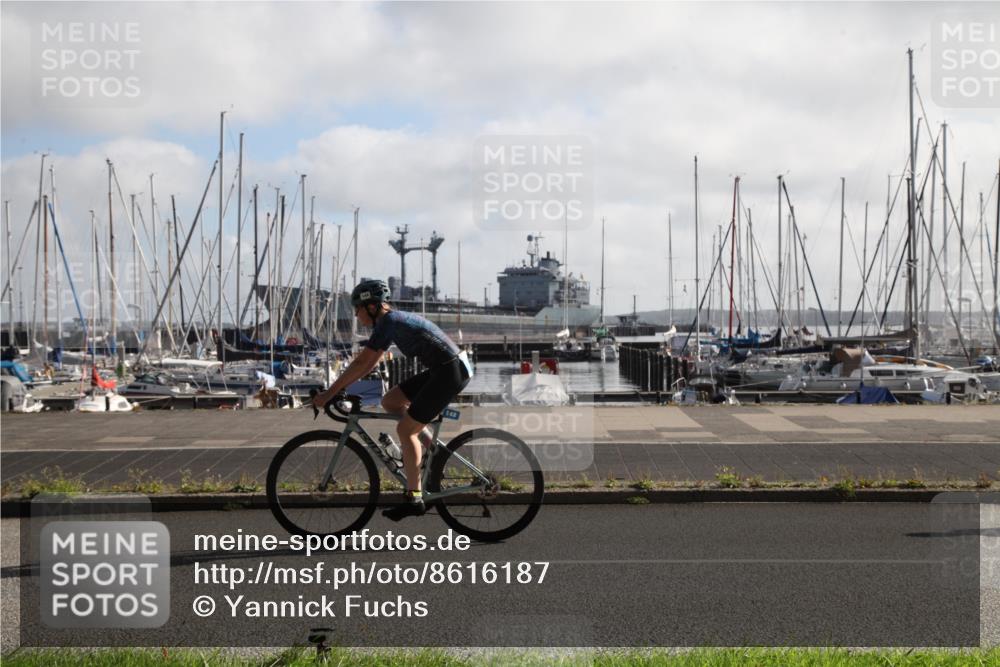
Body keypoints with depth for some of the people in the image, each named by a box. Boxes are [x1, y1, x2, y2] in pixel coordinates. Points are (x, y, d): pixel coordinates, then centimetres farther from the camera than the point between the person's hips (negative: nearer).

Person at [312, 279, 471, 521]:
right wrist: (340, 387, 17)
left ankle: (414, 499, -2)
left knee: (405, 429, -6)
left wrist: (329, 393, -12)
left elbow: (362, 362, -16)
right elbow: (370, 362, 21)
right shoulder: (394, 319, 15)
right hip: (442, 370, 9)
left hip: (449, 372, -9)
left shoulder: (387, 322, -13)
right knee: (390, 402, 11)